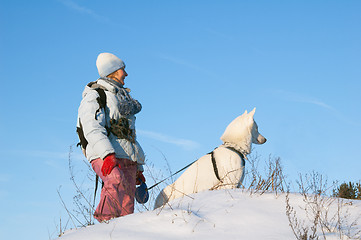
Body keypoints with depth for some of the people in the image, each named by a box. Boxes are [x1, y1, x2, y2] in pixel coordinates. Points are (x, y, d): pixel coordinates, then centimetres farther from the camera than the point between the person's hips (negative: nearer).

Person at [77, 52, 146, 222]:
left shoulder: (122, 98, 30)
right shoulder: (94, 97, 3)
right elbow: (92, 130, -13)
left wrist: (138, 168, 28)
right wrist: (107, 154, -29)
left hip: (128, 159, 7)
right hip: (105, 156, -7)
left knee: (126, 211, -7)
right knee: (117, 181, -38)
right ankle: (106, 220, -43)